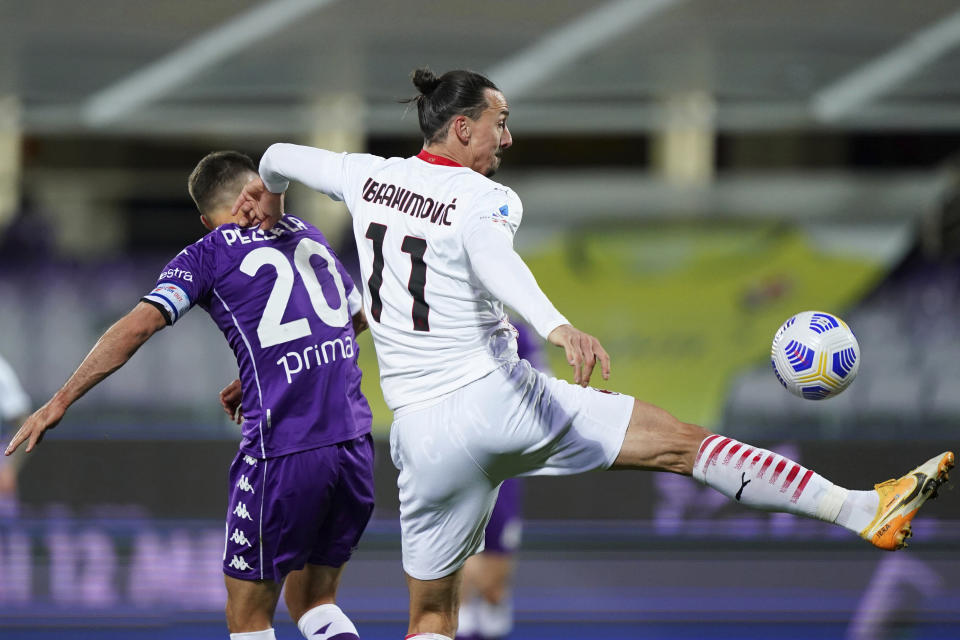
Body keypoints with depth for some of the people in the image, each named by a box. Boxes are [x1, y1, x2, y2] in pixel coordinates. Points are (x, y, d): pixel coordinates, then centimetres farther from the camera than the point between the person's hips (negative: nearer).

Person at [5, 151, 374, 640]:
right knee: (312, 601, 20)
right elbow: (357, 316, 32)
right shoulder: (309, 237, 17)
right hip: (353, 438, 5)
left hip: (283, 451, -5)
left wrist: (60, 401, -7)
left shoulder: (207, 256, 2)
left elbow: (139, 325, -10)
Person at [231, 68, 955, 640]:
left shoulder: (369, 176, 8)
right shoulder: (482, 199, -9)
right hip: (499, 397, -5)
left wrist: (267, 193, 49)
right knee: (684, 441, -6)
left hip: (423, 432, 5)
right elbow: (492, 257, -32)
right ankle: (864, 509, -13)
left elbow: (280, 158, 25)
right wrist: (556, 326, -50)